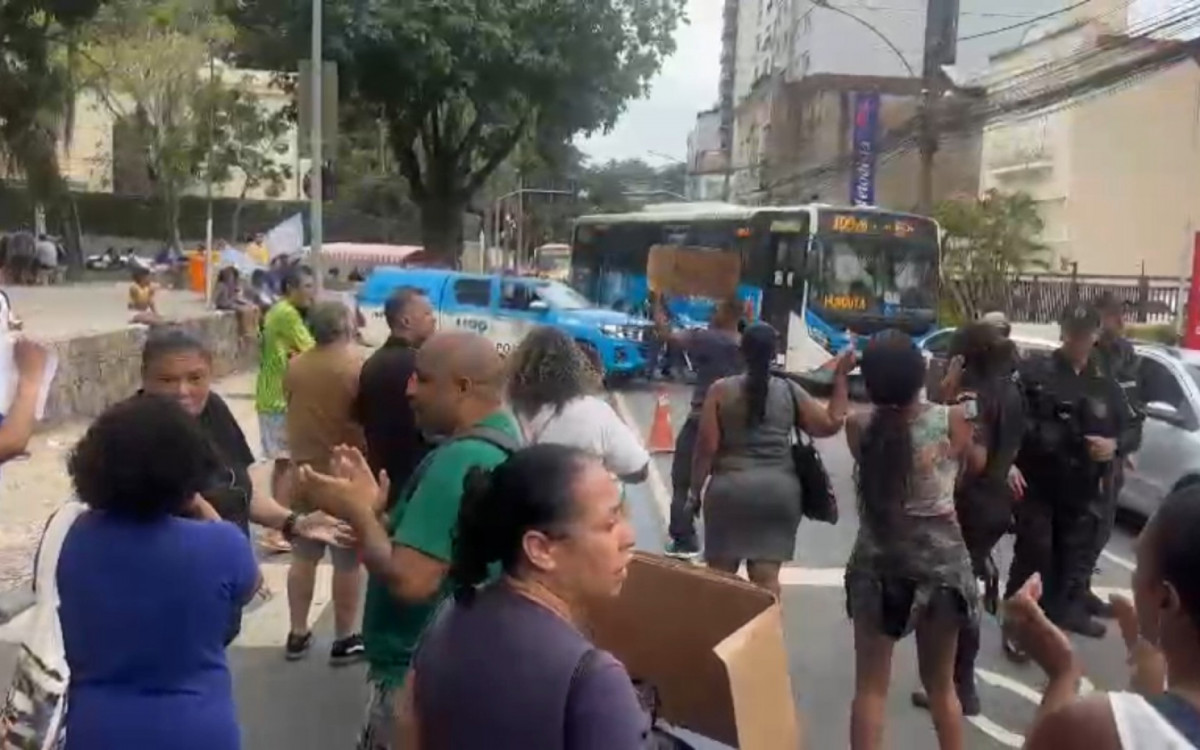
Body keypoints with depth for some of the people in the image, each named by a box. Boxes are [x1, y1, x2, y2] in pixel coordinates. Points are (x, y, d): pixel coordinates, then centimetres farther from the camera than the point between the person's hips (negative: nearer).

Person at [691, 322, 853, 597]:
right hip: (778, 490, 2)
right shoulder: (790, 391, 2)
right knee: (767, 576, 5)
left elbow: (707, 447, -6)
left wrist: (695, 489, 5)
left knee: (720, 575, 9)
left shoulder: (721, 390, -3)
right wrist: (840, 378, 14)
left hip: (730, 489, -2)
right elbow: (831, 423, 8)